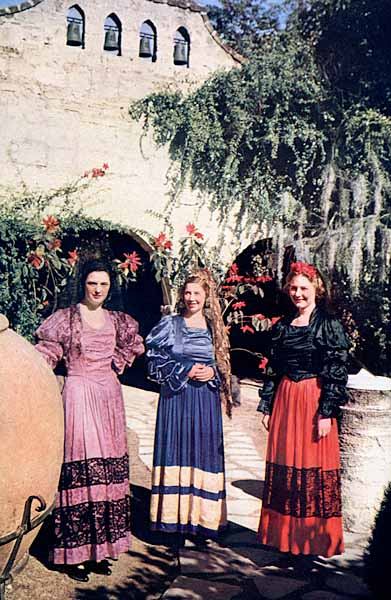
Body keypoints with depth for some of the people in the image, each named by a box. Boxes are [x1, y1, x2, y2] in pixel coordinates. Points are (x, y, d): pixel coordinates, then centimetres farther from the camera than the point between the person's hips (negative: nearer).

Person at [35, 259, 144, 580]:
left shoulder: (117, 320, 10)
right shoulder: (66, 318, -2)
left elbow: (132, 346, 27)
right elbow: (46, 355, -4)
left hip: (109, 396, 5)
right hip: (79, 395, -5)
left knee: (109, 468, 6)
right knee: (78, 468, -7)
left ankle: (99, 548, 18)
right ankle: (73, 554, 3)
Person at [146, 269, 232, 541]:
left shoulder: (214, 327, 10)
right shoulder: (169, 325, 2)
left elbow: (223, 365, 16)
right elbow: (154, 362, -2)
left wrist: (213, 372, -6)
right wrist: (185, 371, -11)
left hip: (206, 400, 2)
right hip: (176, 399, -2)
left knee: (204, 454, 2)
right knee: (176, 452, -2)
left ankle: (201, 519, 11)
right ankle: (176, 519, 6)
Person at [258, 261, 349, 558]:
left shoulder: (329, 325, -5)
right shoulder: (282, 326, 10)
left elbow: (337, 372, -9)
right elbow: (273, 370, 12)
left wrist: (327, 412, -14)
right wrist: (267, 406, 10)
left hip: (315, 401, -5)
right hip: (285, 400, 5)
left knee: (314, 465, 0)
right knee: (283, 463, 9)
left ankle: (316, 536, 15)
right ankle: (285, 533, 23)